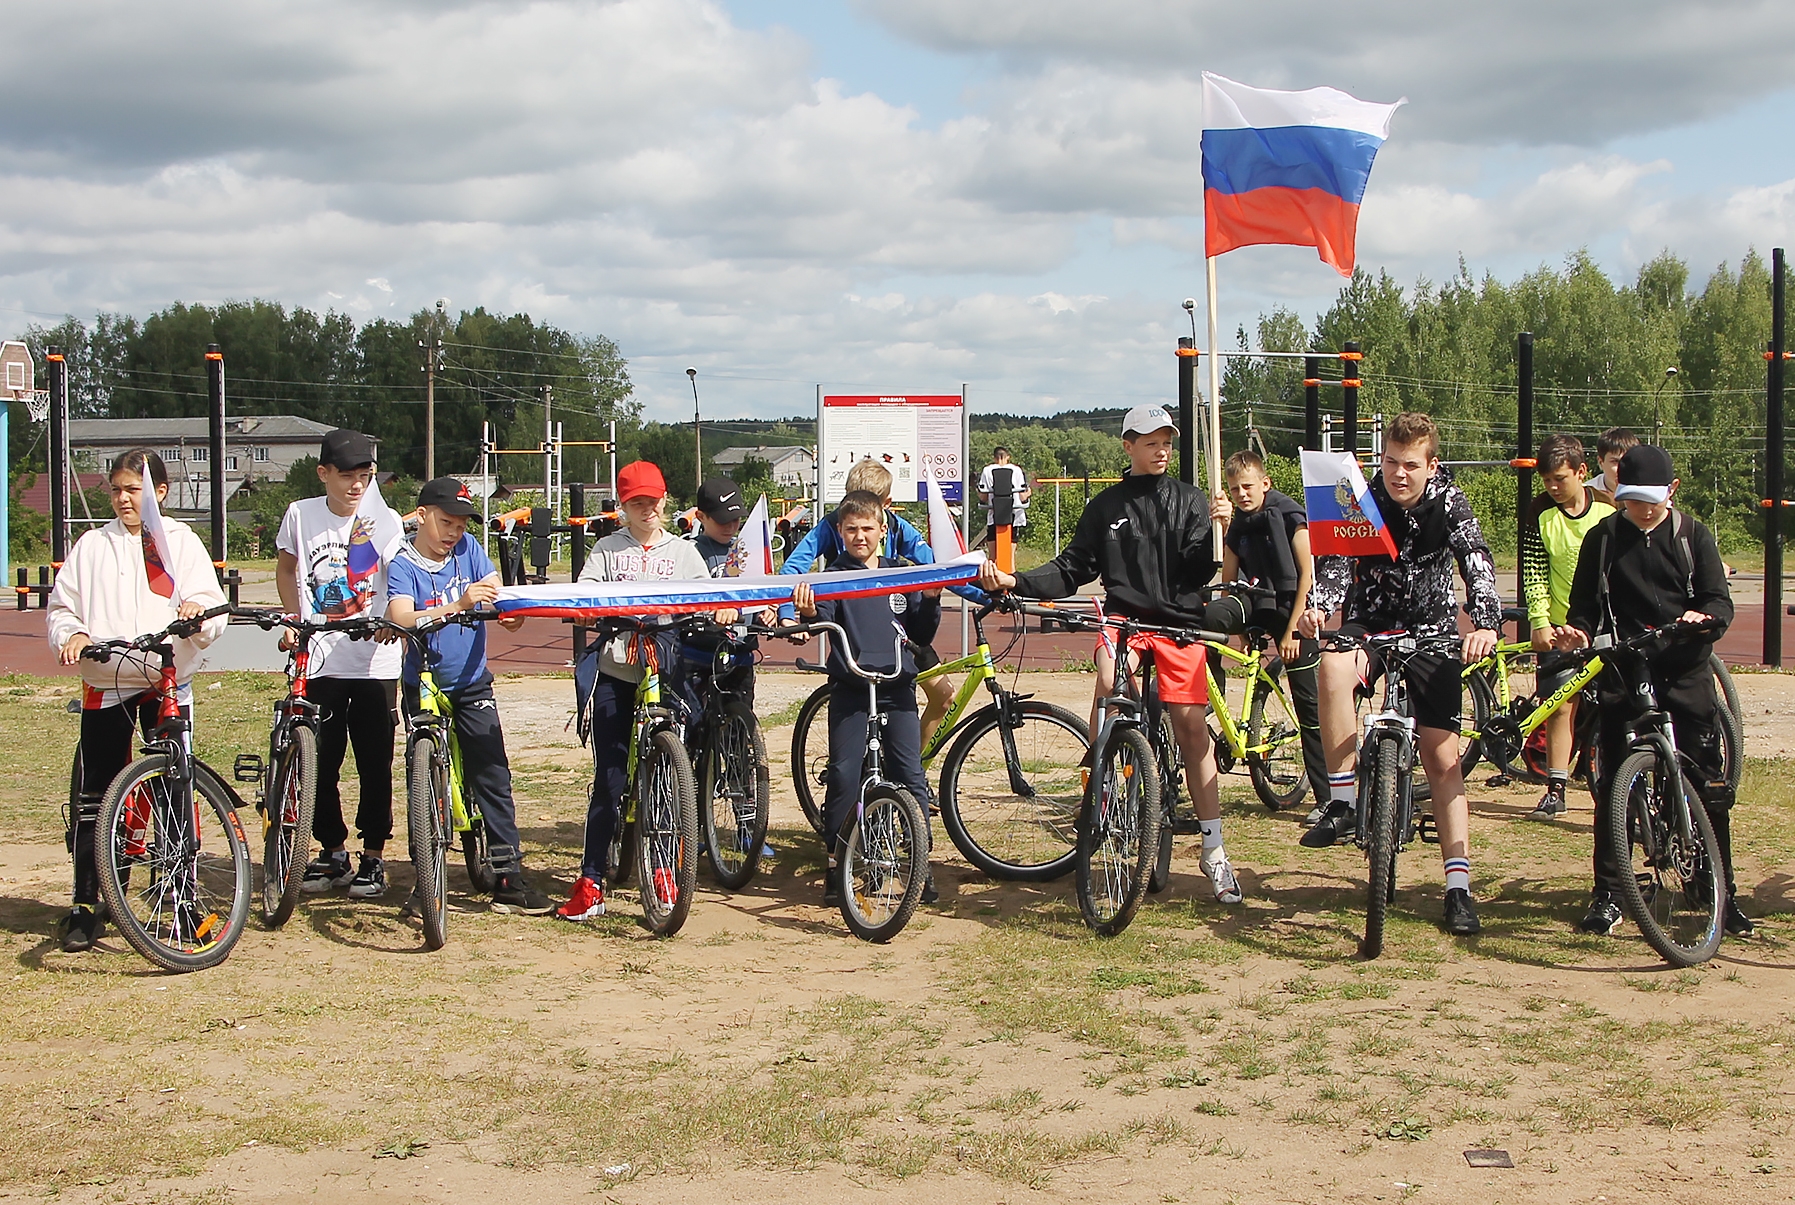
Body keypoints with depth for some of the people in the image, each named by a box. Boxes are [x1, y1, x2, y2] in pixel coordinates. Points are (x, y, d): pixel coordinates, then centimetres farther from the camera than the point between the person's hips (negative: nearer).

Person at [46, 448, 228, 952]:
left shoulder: (181, 542, 7)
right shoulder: (92, 545, 11)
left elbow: (212, 606, 0)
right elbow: (60, 606, 11)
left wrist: (198, 610, -24)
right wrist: (71, 635, -10)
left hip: (169, 681, -1)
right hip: (105, 685, 1)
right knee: (93, 796, 0)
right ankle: (85, 906, 8)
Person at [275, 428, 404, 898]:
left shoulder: (385, 521, -2)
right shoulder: (301, 515, 3)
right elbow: (286, 567, 20)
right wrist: (292, 622, 9)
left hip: (374, 661, -1)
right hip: (318, 661, 1)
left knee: (375, 764, 2)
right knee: (319, 762, 5)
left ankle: (373, 856, 15)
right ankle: (332, 852, 21)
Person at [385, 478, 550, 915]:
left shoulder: (468, 549, 4)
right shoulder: (403, 566, -10)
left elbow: (496, 589, -6)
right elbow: (401, 619, -27)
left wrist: (509, 610, -31)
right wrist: (457, 605, -43)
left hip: (472, 684, 3)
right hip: (424, 686, -3)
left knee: (493, 775, -4)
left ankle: (509, 877, -3)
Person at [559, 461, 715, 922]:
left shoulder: (682, 552, 14)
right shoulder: (608, 549, 11)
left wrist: (723, 608, -17)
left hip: (662, 671, 1)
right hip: (614, 671, -1)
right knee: (610, 775, -4)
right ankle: (591, 883, -1)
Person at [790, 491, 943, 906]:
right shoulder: (834, 576, 4)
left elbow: (921, 636, 12)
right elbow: (823, 619, -12)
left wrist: (931, 601, -4)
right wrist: (808, 612, -34)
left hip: (897, 689, 2)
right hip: (850, 689, -2)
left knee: (911, 776, -2)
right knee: (843, 777, -3)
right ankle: (834, 864, 8)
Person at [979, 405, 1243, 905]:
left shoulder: (1189, 501, 7)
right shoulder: (1107, 506, 11)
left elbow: (1200, 572, -3)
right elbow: (1071, 570, 8)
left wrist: (1217, 529, -21)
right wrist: (1014, 581, -5)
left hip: (1179, 620, 0)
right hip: (1125, 616, 0)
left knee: (1191, 725, -5)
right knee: (1109, 679, -33)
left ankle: (1213, 849, 4)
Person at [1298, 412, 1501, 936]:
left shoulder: (1447, 501, -11)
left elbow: (1477, 563, -23)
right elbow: (1335, 562, -21)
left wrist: (1485, 623, -42)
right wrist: (1317, 607, -43)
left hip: (1430, 628, 0)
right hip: (1370, 621, 0)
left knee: (1442, 756, -6)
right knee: (1333, 667, -36)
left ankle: (1459, 886, -2)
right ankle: (1342, 803, -26)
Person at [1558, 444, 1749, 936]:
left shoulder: (1692, 535, 8)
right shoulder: (1602, 539, 8)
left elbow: (1721, 601, 1)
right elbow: (1585, 605, 7)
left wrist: (1703, 616, -22)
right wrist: (1578, 631, -15)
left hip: (1686, 673, 0)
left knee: (1709, 786, -1)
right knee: (1613, 786, 0)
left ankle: (1722, 892, 12)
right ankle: (1608, 895, 9)